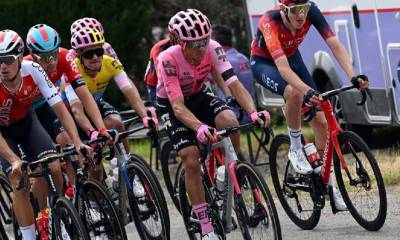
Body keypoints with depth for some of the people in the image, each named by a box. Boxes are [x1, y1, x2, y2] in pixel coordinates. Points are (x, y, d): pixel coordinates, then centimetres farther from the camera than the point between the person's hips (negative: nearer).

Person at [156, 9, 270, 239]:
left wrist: (253, 112, -48)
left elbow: (235, 84, -30)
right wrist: (199, 127, -56)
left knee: (230, 121, -29)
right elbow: (178, 107, -37)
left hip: (198, 96, 3)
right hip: (171, 105, -3)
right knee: (191, 160, -17)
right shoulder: (169, 59, -33)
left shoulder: (212, 49, -24)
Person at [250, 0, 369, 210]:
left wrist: (353, 77, -43)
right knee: (294, 93, -37)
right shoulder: (271, 22, -37)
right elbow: (282, 67, -46)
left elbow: (335, 45, -29)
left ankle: (329, 185, 6)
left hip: (292, 58, 5)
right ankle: (296, 149, -14)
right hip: (264, 63, -5)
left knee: (320, 120, -5)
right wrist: (308, 91, -60)